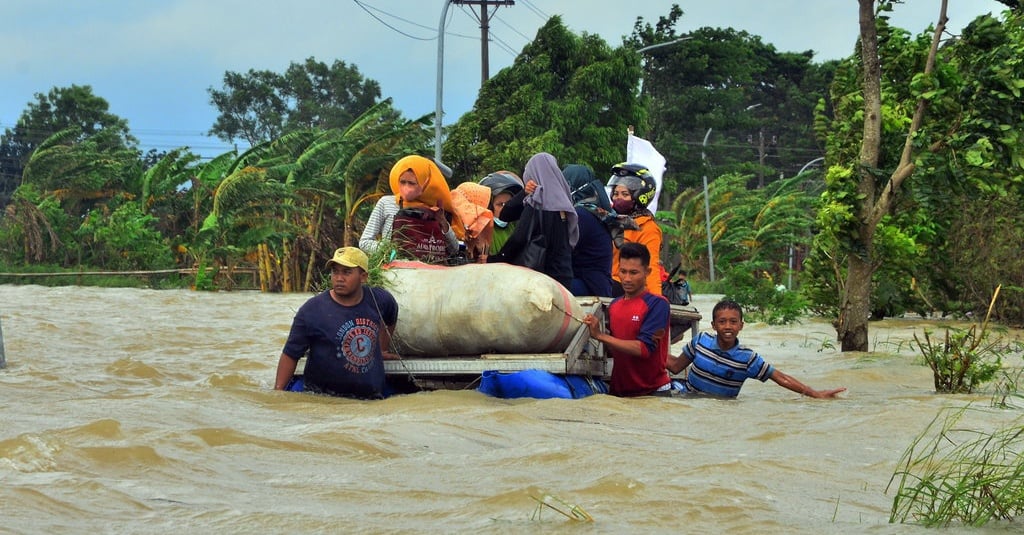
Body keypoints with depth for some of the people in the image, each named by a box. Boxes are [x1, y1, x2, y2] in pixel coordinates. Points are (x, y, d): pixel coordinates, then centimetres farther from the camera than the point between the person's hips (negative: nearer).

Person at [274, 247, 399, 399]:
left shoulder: (379, 300, 2)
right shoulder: (311, 311, -9)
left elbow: (390, 321, 28)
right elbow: (290, 355, -5)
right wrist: (277, 392, -11)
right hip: (320, 399, -4)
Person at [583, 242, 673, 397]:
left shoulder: (657, 304, -11)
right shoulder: (614, 304, 8)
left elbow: (644, 348, -20)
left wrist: (600, 336, -20)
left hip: (653, 391, -6)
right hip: (618, 390, 6)